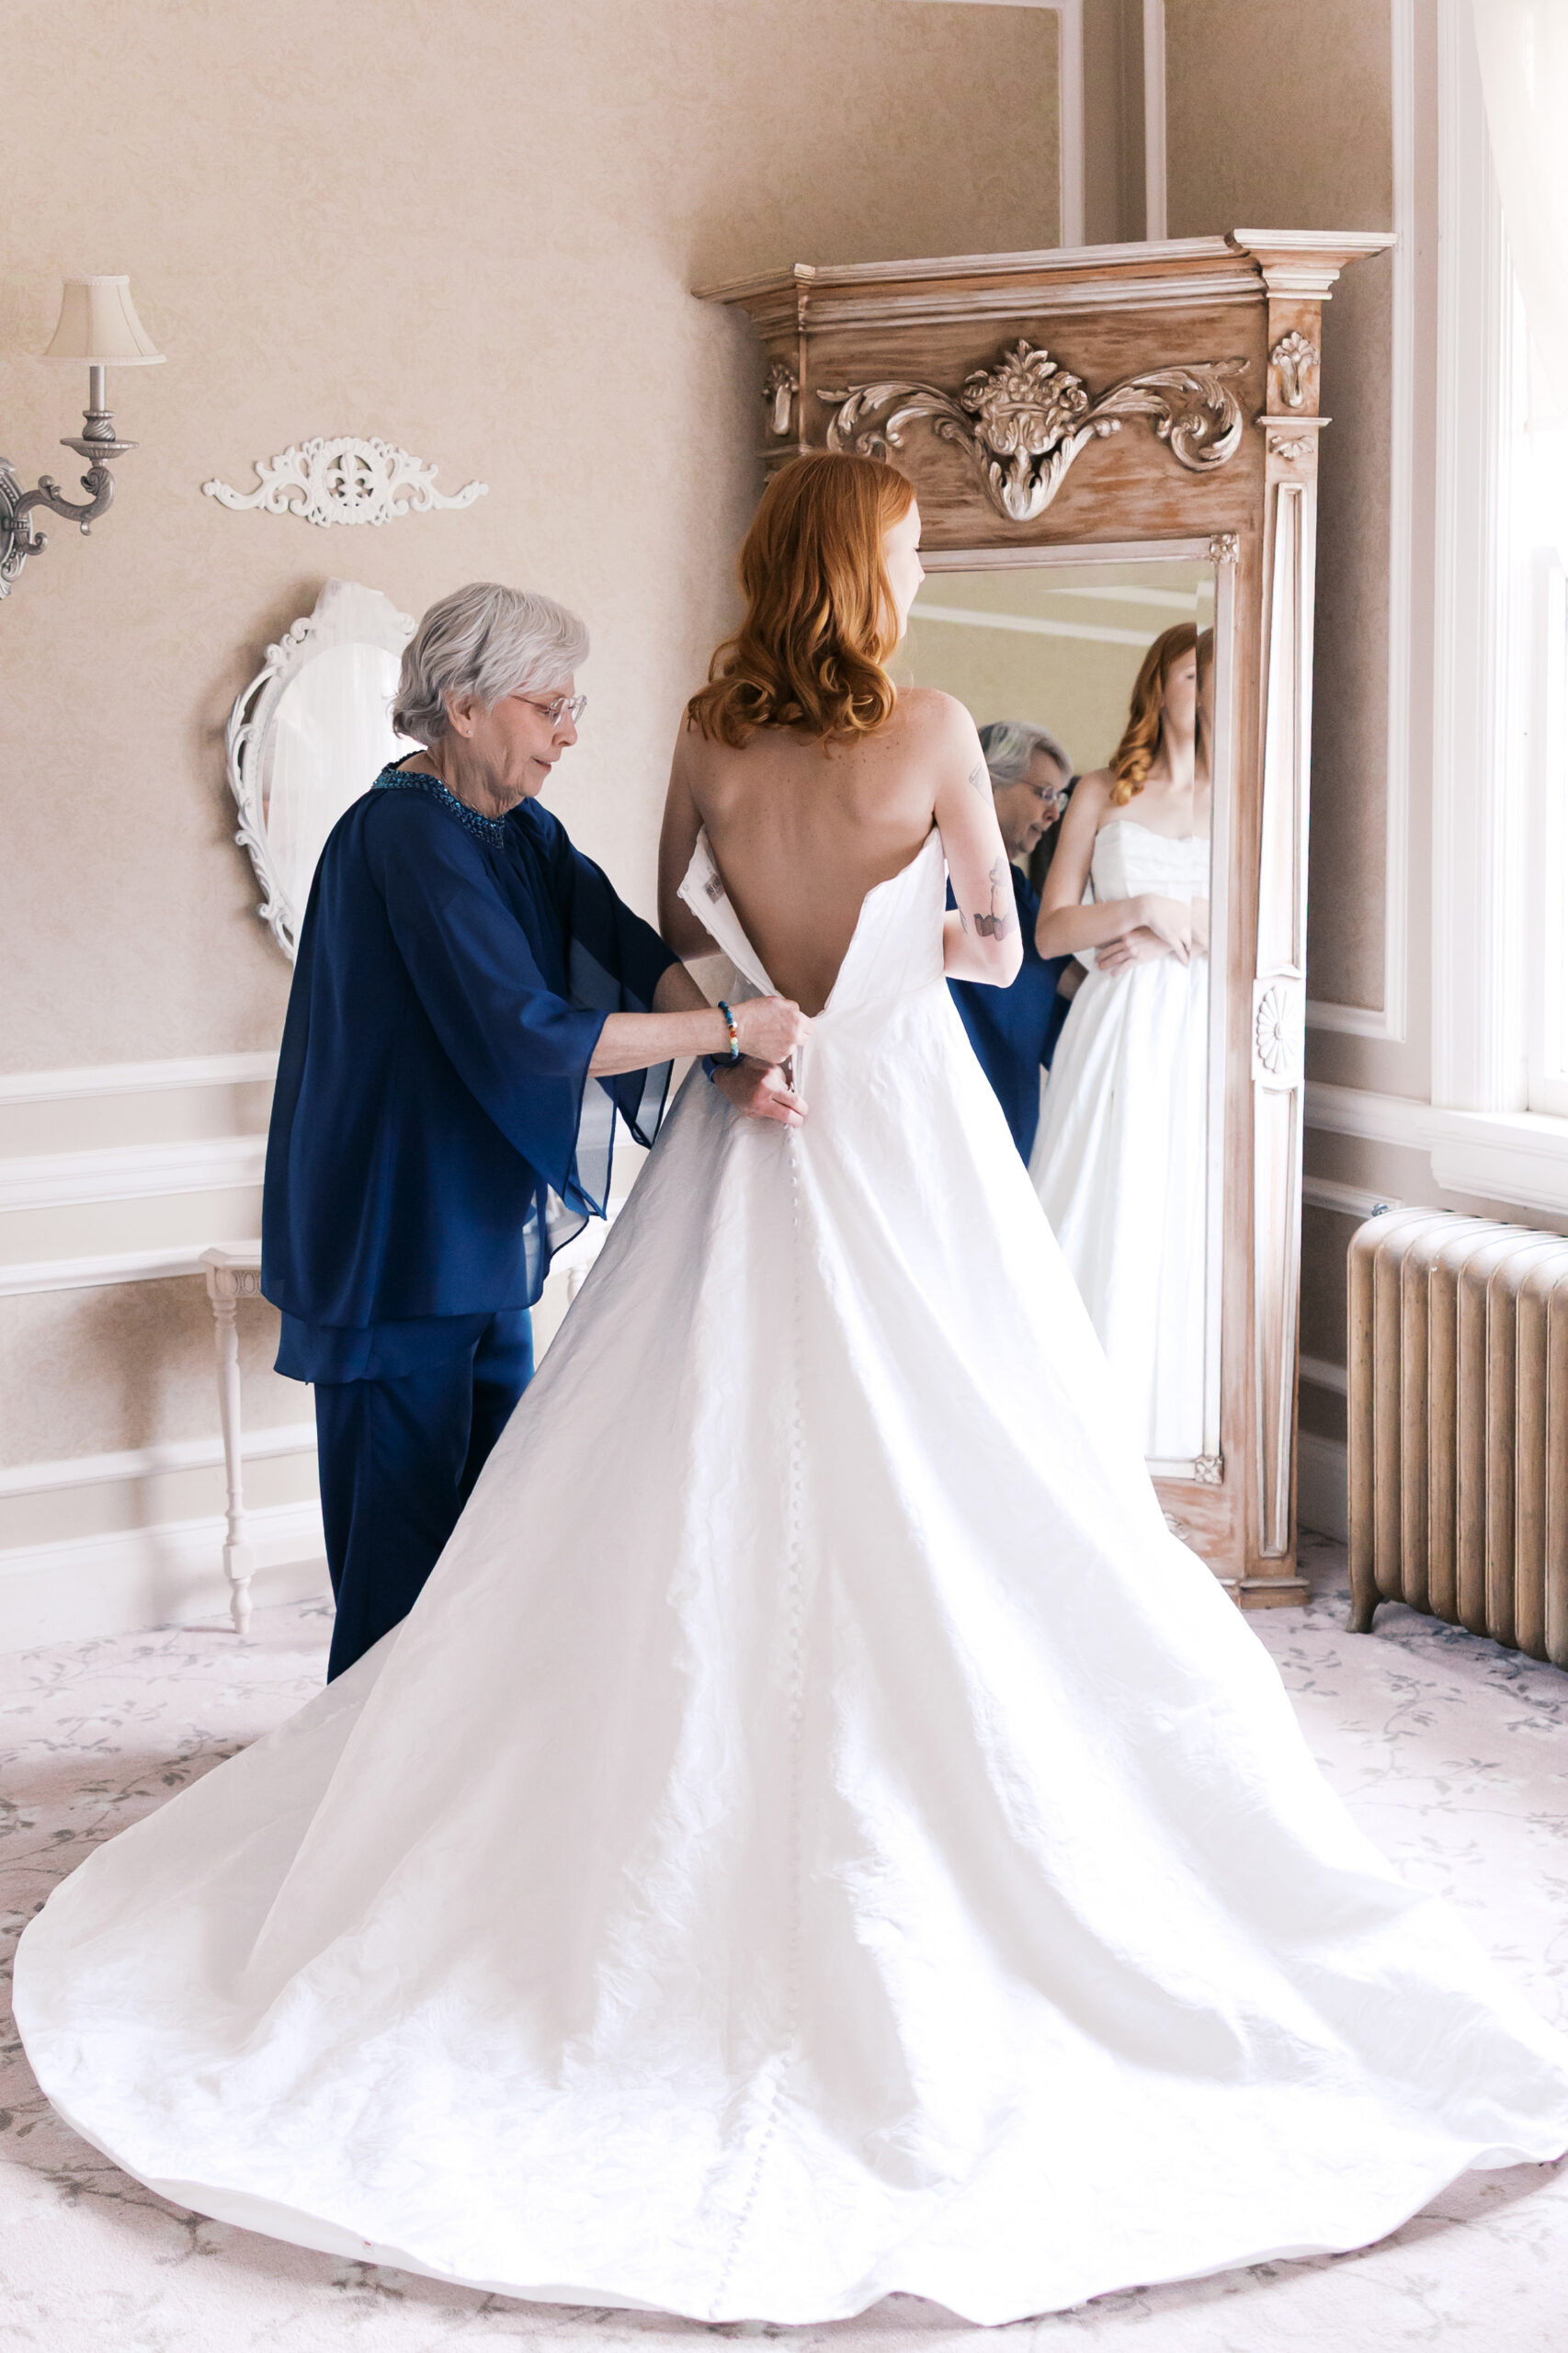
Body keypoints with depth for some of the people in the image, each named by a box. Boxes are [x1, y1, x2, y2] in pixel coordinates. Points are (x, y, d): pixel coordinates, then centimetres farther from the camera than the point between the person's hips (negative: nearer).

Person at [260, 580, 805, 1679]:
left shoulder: (520, 832, 9)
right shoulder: (407, 834, -21)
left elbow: (631, 948, 0)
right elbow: (527, 1034, -28)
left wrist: (728, 1051, -19)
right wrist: (731, 1027, -22)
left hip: (484, 1233, 9)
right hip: (400, 1244, -9)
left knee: (492, 1506, 14)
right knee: (403, 1522, -1)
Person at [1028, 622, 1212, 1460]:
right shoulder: (1102, 794, 10)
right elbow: (1051, 931, 5)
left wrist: (1173, 933, -8)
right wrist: (1142, 909, -9)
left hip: (1206, 1033, 0)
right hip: (1116, 1032, 0)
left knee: (1194, 1224, -3)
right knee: (1105, 1217, -3)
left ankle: (1180, 1425, 4)